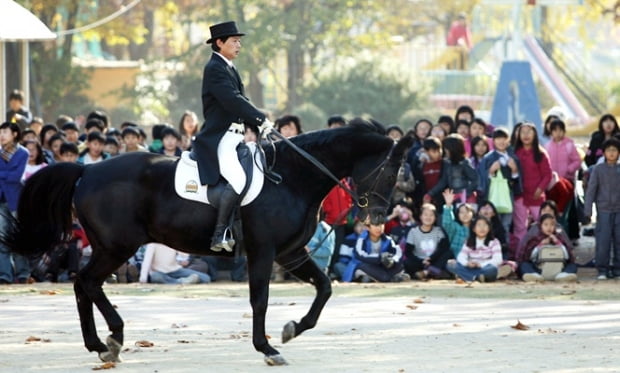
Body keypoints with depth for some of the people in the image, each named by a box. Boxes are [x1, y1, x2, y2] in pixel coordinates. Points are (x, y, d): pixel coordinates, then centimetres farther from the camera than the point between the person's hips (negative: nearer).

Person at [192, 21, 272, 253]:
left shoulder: (229, 68, 21)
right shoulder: (215, 68, -10)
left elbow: (241, 101, 21)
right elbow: (233, 100, -21)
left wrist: (257, 125, 7)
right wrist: (261, 120, -23)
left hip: (234, 136, 11)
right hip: (218, 138, -11)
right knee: (237, 179, -29)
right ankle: (219, 235, -27)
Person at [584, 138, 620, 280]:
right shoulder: (598, 169, 2)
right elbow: (591, 190, 2)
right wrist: (588, 210, -3)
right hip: (604, 210, -2)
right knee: (603, 241, -5)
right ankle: (602, 270, 1)